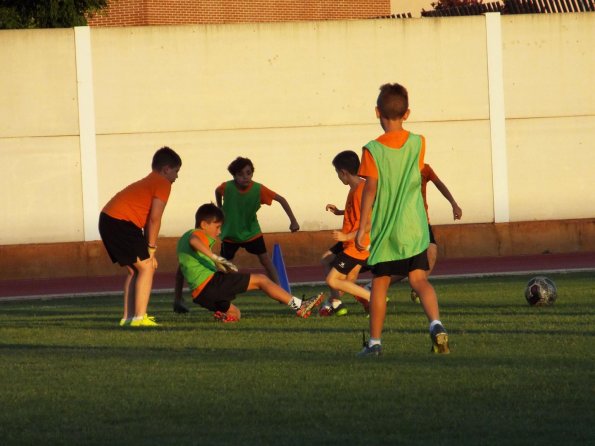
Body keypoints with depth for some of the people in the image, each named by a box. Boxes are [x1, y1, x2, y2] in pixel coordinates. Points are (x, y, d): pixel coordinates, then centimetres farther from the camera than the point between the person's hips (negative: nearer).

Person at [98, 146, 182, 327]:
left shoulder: (149, 182, 28)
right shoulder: (163, 184, -2)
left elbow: (147, 219, 24)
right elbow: (154, 219, -10)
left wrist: (148, 251, 17)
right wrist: (151, 248, -3)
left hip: (108, 219, 10)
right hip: (121, 222, -10)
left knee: (134, 270, 17)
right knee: (146, 268, -6)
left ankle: (128, 317, 16)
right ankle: (139, 317, -13)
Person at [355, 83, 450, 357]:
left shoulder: (373, 150, -9)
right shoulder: (417, 143, 0)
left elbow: (370, 189, -11)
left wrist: (362, 228, -6)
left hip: (383, 229, -2)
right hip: (413, 228, 2)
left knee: (380, 284, 8)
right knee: (419, 279, -1)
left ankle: (375, 342, 14)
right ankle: (436, 325, -24)